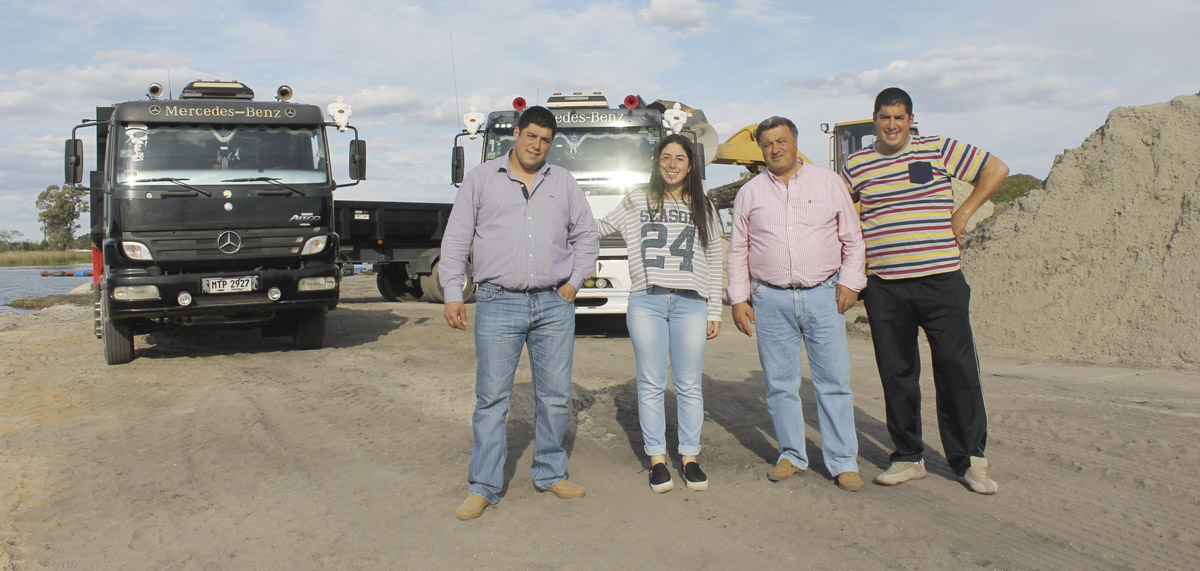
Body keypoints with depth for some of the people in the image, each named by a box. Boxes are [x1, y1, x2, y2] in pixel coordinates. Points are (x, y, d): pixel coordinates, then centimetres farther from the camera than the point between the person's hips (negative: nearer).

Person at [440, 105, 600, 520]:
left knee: (555, 396, 8)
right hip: (498, 304, -2)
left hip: (554, 306, 2)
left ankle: (550, 474, 23)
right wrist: (452, 293, -1)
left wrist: (574, 283, 7)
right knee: (492, 398, -2)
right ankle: (483, 487, 8)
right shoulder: (481, 179, 8)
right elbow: (456, 239, 7)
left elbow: (586, 237, 19)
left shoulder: (564, 183, 14)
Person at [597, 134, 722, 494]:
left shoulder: (702, 208, 14)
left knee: (689, 385, 4)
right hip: (646, 303, 0)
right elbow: (602, 228, 21)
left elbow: (713, 263, 12)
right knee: (651, 385, 2)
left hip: (690, 304, 0)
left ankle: (690, 458, 15)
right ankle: (657, 460, 12)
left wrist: (714, 311, 8)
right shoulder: (636, 203, 12)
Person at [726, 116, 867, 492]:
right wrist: (738, 298, 5)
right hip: (770, 299, 1)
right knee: (780, 383, 5)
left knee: (834, 380, -2)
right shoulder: (750, 193, 11)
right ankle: (792, 456, 18)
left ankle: (843, 463, 7)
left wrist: (849, 281, -2)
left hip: (823, 295, -1)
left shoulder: (828, 182, 8)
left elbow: (852, 239, 10)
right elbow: (738, 250, 12)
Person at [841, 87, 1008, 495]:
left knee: (958, 369, -1)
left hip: (941, 281, -1)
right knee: (896, 374, 6)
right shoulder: (857, 165, 8)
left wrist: (964, 213, 3)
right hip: (884, 288, 2)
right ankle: (908, 457, 20)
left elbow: (996, 170, 10)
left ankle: (970, 460, 13)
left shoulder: (939, 150, 4)